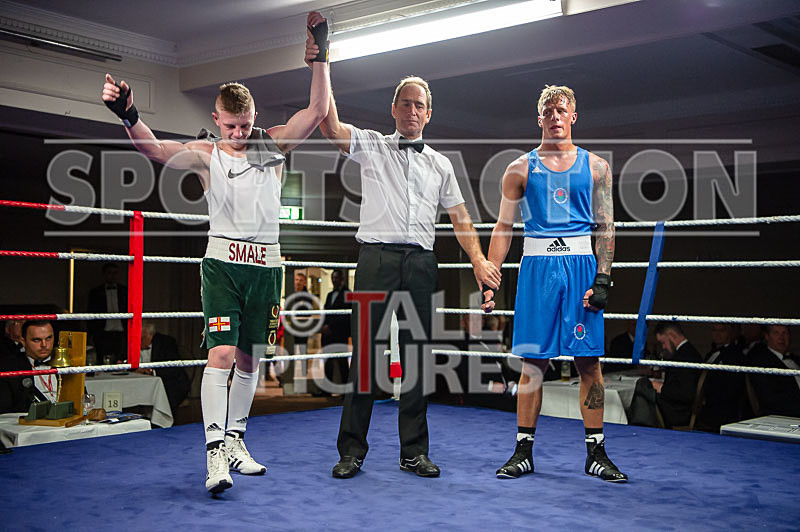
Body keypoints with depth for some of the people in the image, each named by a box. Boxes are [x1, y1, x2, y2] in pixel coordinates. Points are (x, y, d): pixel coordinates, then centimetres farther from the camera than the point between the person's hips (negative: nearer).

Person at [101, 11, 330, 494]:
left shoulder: (273, 145, 8)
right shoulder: (205, 153, 0)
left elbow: (318, 111, 2)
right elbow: (158, 151, -17)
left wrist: (321, 55, -6)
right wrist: (130, 117, -36)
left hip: (266, 264, 3)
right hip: (223, 260, -3)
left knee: (250, 357, 9)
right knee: (222, 352, -14)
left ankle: (235, 440, 22)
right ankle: (215, 450, -10)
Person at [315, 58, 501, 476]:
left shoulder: (440, 164, 20)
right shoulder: (371, 145, 12)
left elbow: (459, 217, 17)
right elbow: (330, 126, -4)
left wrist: (479, 260, 4)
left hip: (420, 262, 3)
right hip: (377, 257, -3)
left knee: (416, 354, 4)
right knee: (366, 351, -4)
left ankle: (414, 451, 11)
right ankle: (351, 450, 3)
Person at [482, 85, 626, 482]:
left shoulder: (595, 166, 10)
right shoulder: (521, 169, 8)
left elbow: (606, 227, 7)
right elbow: (503, 228, 7)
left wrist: (603, 278, -4)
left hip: (581, 265, 1)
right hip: (537, 266, 0)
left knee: (589, 362, 1)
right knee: (533, 362, 1)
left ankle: (596, 453, 10)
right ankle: (524, 452, 10)